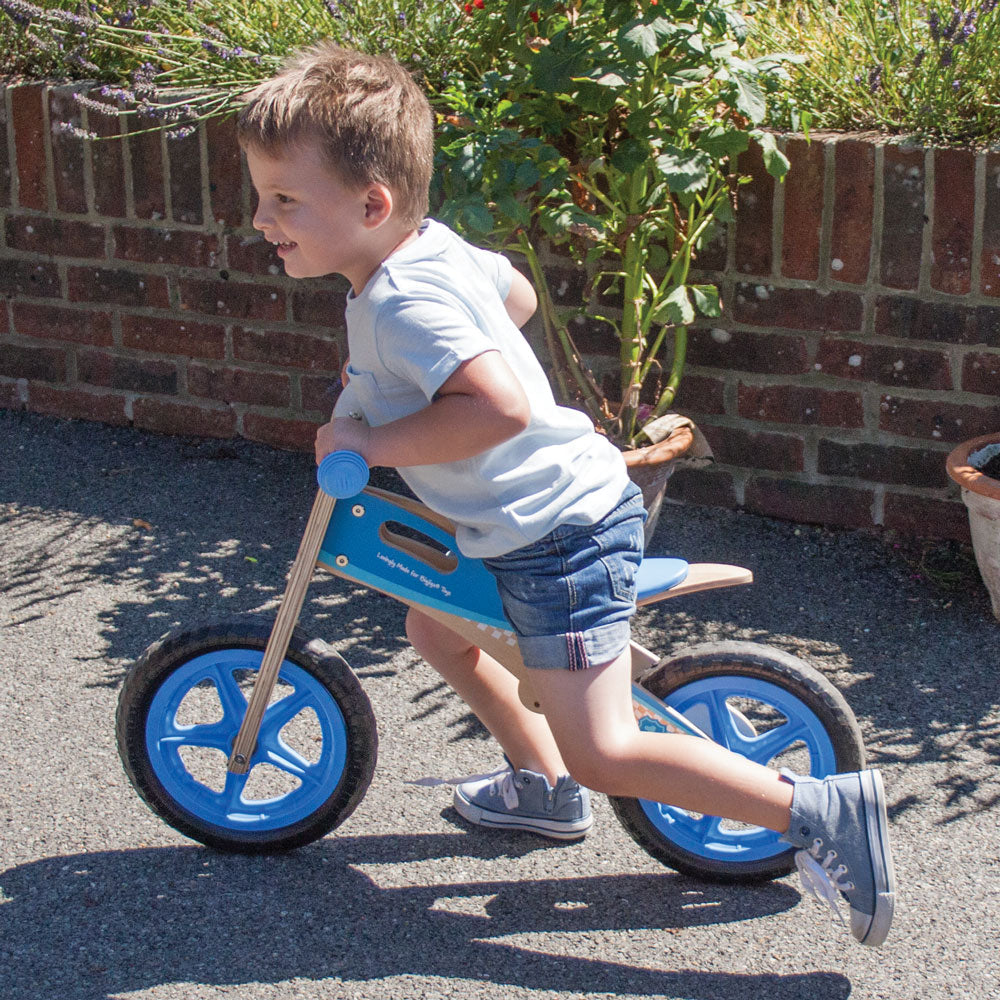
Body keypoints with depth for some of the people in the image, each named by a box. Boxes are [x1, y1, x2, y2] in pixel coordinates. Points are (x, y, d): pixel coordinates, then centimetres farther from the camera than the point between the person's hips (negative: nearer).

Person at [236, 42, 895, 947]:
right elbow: (516, 294, 26)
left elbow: (500, 406, -38)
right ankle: (542, 787, 41)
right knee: (434, 627, 27)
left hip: (561, 533, -10)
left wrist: (374, 441, -27)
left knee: (601, 754, -9)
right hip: (523, 520, 10)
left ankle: (824, 812, -7)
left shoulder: (401, 301, -24)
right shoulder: (431, 245, 6)